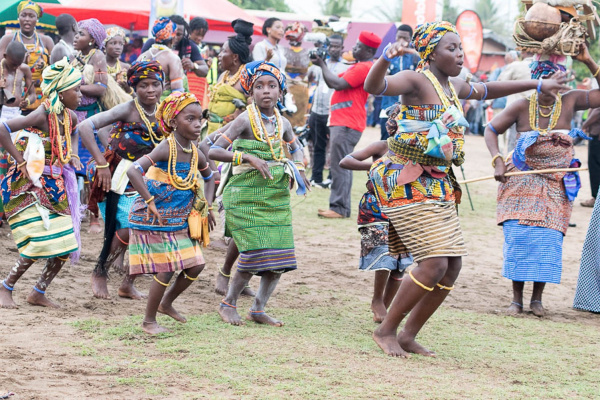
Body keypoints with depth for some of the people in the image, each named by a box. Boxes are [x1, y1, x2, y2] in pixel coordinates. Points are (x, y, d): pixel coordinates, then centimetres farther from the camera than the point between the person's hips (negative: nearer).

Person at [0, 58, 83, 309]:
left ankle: (38, 293, 18)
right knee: (38, 243, -14)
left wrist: (69, 156, 11)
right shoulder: (42, 115, -22)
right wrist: (21, 161, -24)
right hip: (31, 186, -8)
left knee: (65, 245, 4)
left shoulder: (68, 116, 2)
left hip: (54, 188, 8)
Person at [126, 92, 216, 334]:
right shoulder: (166, 149, -21)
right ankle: (149, 321, 12)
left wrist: (207, 206, 9)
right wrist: (150, 202, -34)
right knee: (165, 271, -6)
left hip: (181, 222, 8)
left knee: (195, 266, 7)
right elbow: (133, 171, -33)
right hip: (155, 221, -8)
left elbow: (209, 178, 23)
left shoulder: (196, 154, 2)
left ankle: (166, 303, 31)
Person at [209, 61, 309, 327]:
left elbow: (296, 149, 29)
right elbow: (214, 151, -15)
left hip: (277, 196, 6)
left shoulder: (282, 123, 8)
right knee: (255, 253, -12)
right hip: (246, 195, -6)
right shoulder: (245, 120, -9)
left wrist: (299, 168, 8)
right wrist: (249, 157, -24)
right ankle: (228, 304, 9)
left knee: (280, 257, 1)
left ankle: (258, 309, 17)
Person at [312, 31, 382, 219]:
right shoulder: (359, 66, 23)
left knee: (339, 166, -12)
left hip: (347, 125, -11)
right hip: (341, 122, 11)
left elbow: (338, 84, -19)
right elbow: (332, 82, 21)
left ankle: (340, 208, -13)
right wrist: (323, 65, 7)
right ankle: (339, 207, 16)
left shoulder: (364, 67, -13)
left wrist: (323, 65, -7)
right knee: (340, 166, 12)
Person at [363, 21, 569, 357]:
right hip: (408, 184, -9)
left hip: (438, 186, 9)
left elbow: (487, 90, 34)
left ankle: (408, 337, 16)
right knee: (434, 265, -16)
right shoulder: (416, 80, -12)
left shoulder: (452, 85, 14)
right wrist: (386, 58, -52)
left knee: (452, 268, 5)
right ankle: (386, 331, 0)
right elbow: (373, 86, -31)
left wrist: (538, 85, 40)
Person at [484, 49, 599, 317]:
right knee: (518, 236, -7)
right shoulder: (522, 107, -8)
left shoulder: (570, 102, -5)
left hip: (556, 185, 1)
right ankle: (516, 298, 4)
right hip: (522, 182, -1)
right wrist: (497, 161, -13)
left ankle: (537, 298, 9)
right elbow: (491, 130, 1)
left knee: (548, 240, -4)